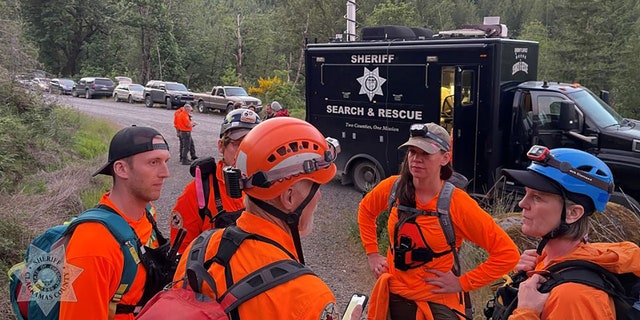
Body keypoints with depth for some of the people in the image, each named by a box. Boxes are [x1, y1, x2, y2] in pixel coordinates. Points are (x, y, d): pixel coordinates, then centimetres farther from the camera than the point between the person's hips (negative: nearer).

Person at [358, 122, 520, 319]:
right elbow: (366, 210, 12)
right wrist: (372, 253, 5)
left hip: (437, 303, -3)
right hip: (394, 295, 4)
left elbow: (508, 253, -16)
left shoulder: (457, 204, -20)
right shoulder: (393, 187, -10)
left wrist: (463, 283, -15)